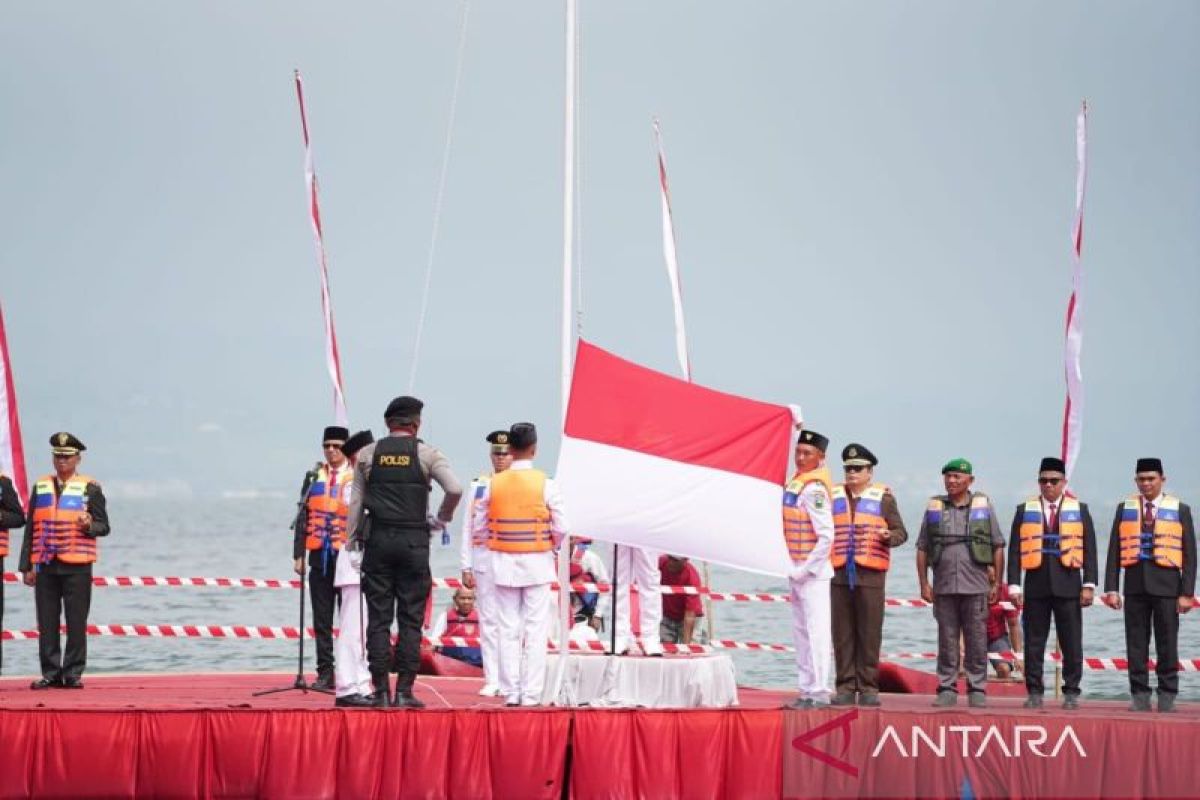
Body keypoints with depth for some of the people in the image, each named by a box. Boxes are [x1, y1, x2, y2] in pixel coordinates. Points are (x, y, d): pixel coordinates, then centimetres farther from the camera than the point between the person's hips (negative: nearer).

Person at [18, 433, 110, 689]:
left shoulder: (90, 488, 4)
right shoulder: (40, 487, 13)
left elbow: (103, 526, 4)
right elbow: (31, 529, 13)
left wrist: (89, 526, -20)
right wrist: (27, 566, 8)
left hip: (77, 566, -3)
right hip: (46, 566, 3)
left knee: (76, 623, -1)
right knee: (47, 623, 3)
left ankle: (73, 673, 5)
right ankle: (50, 673, 9)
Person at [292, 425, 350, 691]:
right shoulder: (314, 477, 10)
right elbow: (303, 518, 9)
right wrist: (298, 555, 3)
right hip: (320, 559, 3)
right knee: (322, 619, 5)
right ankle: (325, 674, 10)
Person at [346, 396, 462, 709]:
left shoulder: (367, 454, 7)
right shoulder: (426, 454, 0)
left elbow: (355, 501, 5)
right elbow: (455, 489, -12)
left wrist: (353, 542, 8)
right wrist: (441, 519, 4)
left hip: (377, 539, 2)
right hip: (414, 542, -2)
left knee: (378, 618, 3)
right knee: (410, 619, 1)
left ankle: (381, 691, 1)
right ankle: (404, 691, -3)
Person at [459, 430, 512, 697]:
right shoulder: (478, 486, 11)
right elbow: (468, 529, 10)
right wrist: (466, 567, 4)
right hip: (484, 561, 2)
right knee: (488, 620, 2)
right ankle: (492, 681, 5)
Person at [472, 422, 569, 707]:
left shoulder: (494, 484, -2)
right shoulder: (545, 484, -9)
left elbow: (479, 524, 1)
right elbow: (562, 527, -9)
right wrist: (551, 544, 11)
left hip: (504, 563, 2)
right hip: (537, 562, -2)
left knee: (508, 630, 7)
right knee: (536, 631, 2)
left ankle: (510, 693, 7)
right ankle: (531, 693, -1)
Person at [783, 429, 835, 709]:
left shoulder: (814, 489, -16)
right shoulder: (798, 481, 13)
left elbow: (826, 536, -21)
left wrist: (805, 570, -18)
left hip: (813, 571, -10)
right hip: (797, 570, 10)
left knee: (816, 631, -8)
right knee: (801, 631, 13)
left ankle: (819, 693, -7)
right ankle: (807, 689, 19)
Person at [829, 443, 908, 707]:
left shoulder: (883, 497, 6)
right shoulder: (833, 497, 13)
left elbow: (901, 532, 4)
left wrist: (889, 536, -17)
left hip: (870, 575, -2)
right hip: (839, 574, 2)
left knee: (870, 633, -2)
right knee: (842, 634, 2)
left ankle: (868, 688, 4)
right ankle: (845, 688, 7)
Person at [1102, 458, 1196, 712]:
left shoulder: (1180, 510, 5)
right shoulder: (1125, 509, 10)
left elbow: (1189, 555, 3)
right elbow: (1114, 551, 8)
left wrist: (1187, 593, -5)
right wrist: (1111, 588, 0)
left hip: (1166, 585, -2)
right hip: (1135, 584, 2)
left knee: (1167, 643, 0)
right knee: (1136, 644, 2)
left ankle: (1167, 697, 6)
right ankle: (1140, 696, 7)